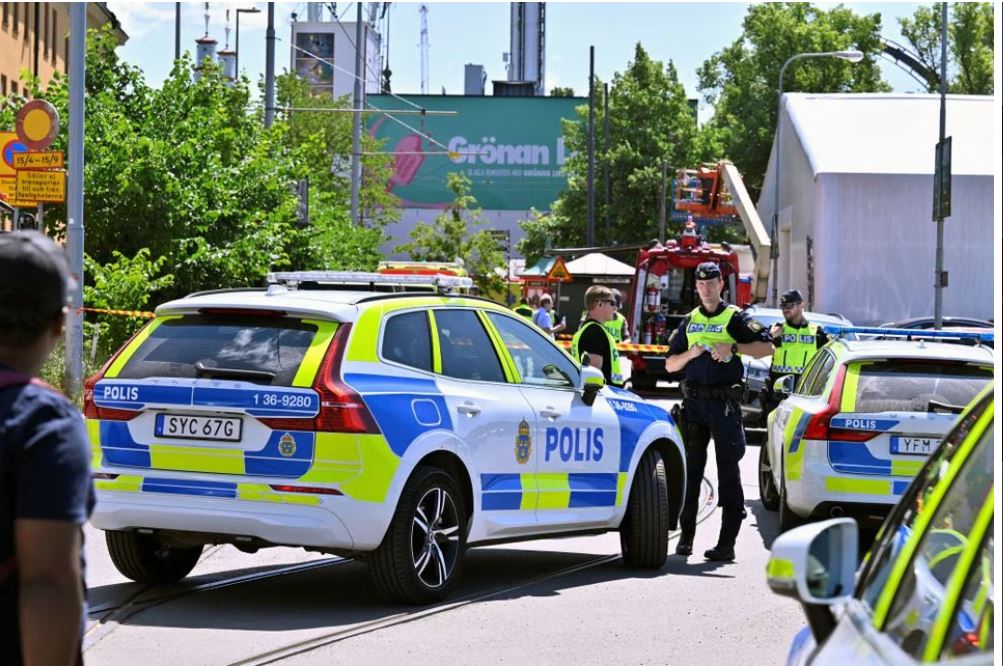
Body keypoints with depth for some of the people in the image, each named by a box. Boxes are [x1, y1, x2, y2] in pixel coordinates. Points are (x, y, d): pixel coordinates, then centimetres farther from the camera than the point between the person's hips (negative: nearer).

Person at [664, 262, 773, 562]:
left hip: (724, 402, -4)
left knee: (728, 472, -4)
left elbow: (766, 347, -6)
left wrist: (733, 348, -17)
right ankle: (686, 537, 13)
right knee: (690, 470, 6)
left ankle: (727, 543, -4)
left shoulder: (734, 318, 3)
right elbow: (670, 364, 15)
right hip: (694, 402, 5)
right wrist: (691, 354, -4)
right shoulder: (689, 321, 16)